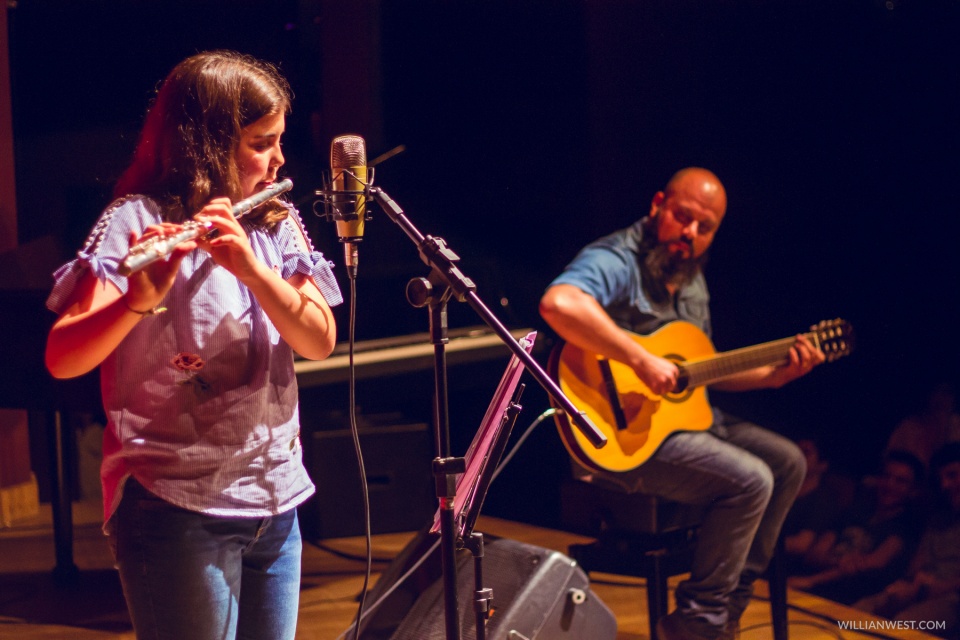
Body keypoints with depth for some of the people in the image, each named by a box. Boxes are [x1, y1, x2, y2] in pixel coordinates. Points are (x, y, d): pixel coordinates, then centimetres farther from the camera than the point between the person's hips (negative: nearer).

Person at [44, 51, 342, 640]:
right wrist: (140, 298, -39)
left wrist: (252, 267, -21)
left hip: (276, 502, 6)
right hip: (178, 508, -6)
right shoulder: (135, 222, -9)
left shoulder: (278, 224, 9)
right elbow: (62, 358, -21)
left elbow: (321, 341, -5)